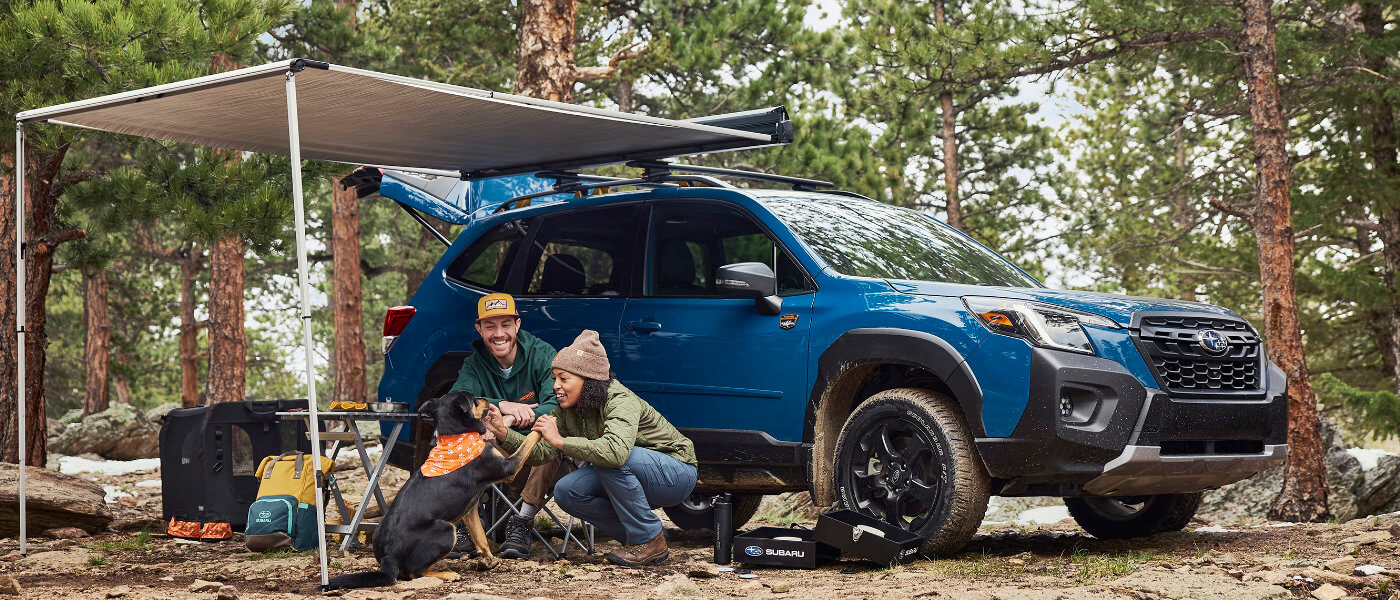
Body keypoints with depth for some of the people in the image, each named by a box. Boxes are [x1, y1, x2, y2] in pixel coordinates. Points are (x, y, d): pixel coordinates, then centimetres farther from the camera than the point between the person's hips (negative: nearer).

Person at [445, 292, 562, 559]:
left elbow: (556, 407, -23)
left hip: (545, 461, -2)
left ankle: (522, 524, -26)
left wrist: (510, 422, -40)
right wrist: (502, 406, -35)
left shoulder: (542, 354, -7)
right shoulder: (475, 364, 3)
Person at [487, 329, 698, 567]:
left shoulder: (621, 401, -27)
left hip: (676, 474, -8)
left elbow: (616, 451, -46)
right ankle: (636, 539, 0)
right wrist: (504, 434, -20)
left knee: (609, 461, -33)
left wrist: (560, 441, -40)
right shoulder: (569, 409, -3)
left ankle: (650, 541, -18)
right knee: (566, 492, -11)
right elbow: (542, 451, -5)